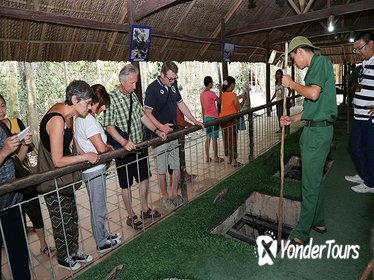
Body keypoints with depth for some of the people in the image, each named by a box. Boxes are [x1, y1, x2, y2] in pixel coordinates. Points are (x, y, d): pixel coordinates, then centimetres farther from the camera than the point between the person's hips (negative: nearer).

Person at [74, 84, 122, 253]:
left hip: (92, 169, 10)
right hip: (94, 171, -10)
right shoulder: (89, 120, -23)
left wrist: (107, 147, 5)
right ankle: (102, 243, 24)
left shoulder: (81, 117, 7)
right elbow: (101, 147, -26)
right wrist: (110, 148, -6)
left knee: (98, 207, 22)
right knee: (98, 208, 7)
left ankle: (103, 234, 39)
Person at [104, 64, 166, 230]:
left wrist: (157, 131, 3)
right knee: (126, 185, 9)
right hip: (125, 149, -7)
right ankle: (131, 216, 26)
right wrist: (124, 142, -32)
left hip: (140, 146, 7)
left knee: (145, 179, 17)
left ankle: (145, 210, 36)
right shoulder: (111, 99, -16)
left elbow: (142, 116, 12)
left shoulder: (132, 95, 7)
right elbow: (109, 126, -19)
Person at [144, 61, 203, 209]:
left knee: (178, 166, 13)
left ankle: (174, 193, 31)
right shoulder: (153, 88, -13)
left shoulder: (173, 85, 8)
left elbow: (181, 104, 17)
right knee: (162, 169, 5)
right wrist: (161, 127, -27)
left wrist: (194, 121, 15)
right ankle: (165, 197, 23)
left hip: (174, 133, 7)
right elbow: (147, 112, -15)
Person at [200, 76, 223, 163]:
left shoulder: (202, 94, 8)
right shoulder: (211, 93, -14)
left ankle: (207, 157, 15)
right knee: (214, 138, 0)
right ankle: (216, 158, 8)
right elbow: (220, 101, -3)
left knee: (208, 138, 11)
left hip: (206, 117, 7)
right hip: (213, 117, -7)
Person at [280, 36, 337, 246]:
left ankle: (302, 232, 8)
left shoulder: (321, 62, -9)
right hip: (314, 128, 10)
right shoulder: (316, 67, 19)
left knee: (310, 183, -3)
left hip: (318, 130, -10)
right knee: (316, 178, 18)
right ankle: (318, 221, 33)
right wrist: (293, 119, 15)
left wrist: (291, 84, -8)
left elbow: (314, 94, -24)